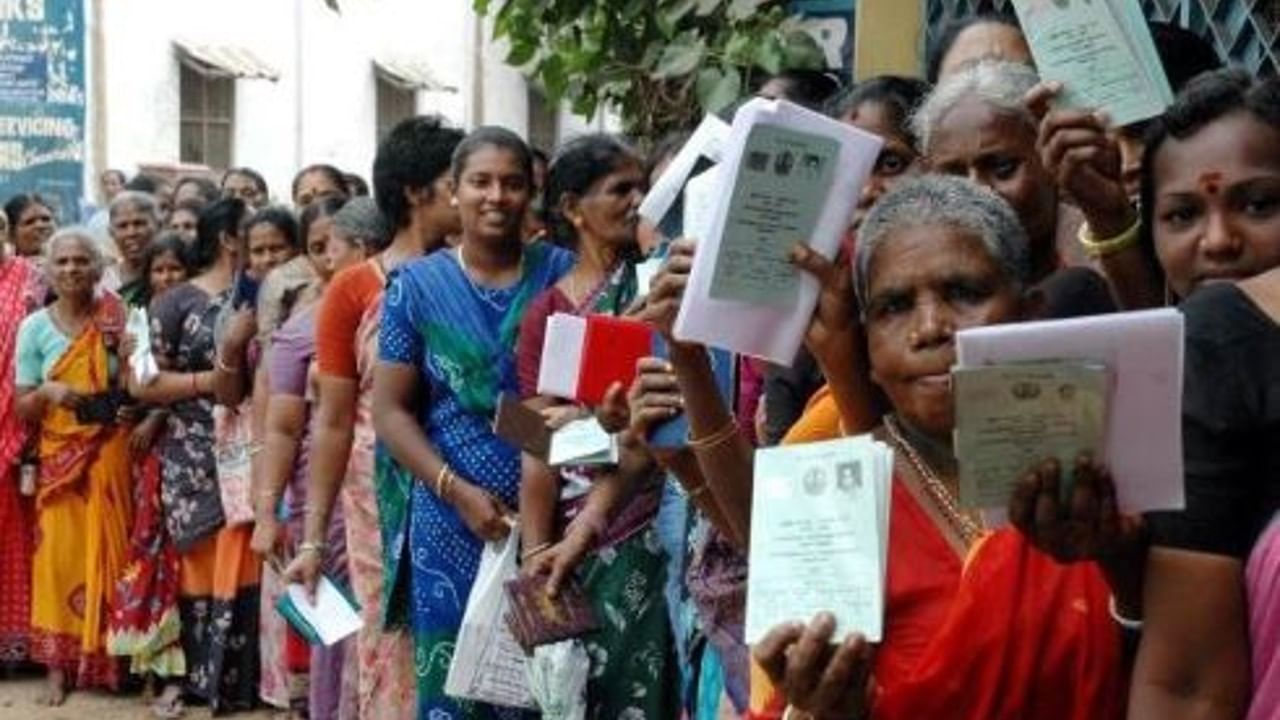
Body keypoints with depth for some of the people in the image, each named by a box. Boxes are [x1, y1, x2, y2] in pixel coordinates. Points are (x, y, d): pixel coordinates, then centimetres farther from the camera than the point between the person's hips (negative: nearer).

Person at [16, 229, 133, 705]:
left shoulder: (117, 318, 0)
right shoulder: (35, 327, 0)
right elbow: (22, 408, 2)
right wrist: (47, 391, -18)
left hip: (111, 454, 0)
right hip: (60, 459, 0)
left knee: (111, 551, 4)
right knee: (61, 555, 0)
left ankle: (110, 655, 17)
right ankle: (58, 665, 8)